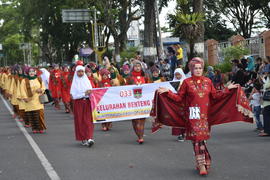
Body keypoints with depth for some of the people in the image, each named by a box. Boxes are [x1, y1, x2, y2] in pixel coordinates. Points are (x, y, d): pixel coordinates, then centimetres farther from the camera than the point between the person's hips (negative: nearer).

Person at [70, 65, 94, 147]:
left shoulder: (87, 81, 8)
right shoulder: (75, 82, 1)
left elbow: (90, 91, 9)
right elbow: (73, 95, -7)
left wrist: (89, 93, -14)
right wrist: (84, 94, -14)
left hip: (87, 103, 1)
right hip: (78, 104, -1)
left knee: (88, 121, -9)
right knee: (80, 121, 1)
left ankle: (89, 138, -18)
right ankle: (83, 139, 10)